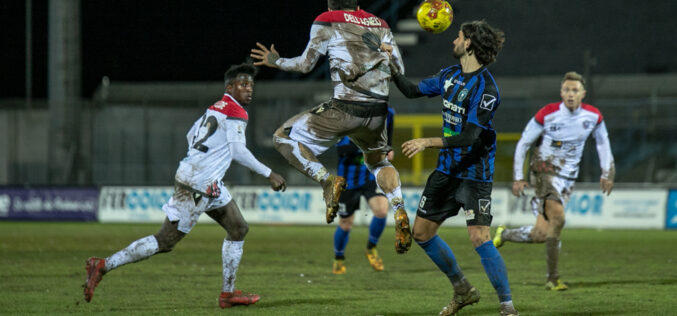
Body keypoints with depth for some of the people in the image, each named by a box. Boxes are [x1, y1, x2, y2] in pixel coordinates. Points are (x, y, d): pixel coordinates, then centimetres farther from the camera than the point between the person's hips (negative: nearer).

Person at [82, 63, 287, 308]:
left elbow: (191, 136, 24)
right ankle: (103, 266, -6)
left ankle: (228, 293, 18)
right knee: (165, 242, -8)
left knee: (238, 229, 15)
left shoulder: (217, 107, 16)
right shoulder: (235, 112, -11)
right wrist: (269, 174, -15)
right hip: (196, 186, -10)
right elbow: (239, 151, -20)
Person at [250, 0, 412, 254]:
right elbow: (399, 70, 19)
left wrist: (276, 61, 26)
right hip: (378, 112, 5)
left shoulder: (326, 22, 4)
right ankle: (399, 212, 5)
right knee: (377, 161, 31)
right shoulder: (380, 25, 17)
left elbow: (305, 64, 9)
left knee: (284, 138, 10)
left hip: (345, 108, -5)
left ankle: (327, 181, -11)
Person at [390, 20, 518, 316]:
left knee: (479, 238, -19)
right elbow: (413, 90, 19)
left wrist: (427, 142, -29)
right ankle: (463, 290, 27)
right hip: (447, 169, 9)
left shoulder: (485, 87, -20)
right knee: (421, 232, 11)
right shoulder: (451, 75, 6)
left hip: (474, 172, -9)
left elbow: (469, 137, -25)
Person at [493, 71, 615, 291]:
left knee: (541, 234, 1)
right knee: (557, 216, -29)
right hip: (544, 170, -4)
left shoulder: (593, 116, -3)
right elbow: (523, 143, -1)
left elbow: (602, 142, 15)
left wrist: (607, 173, 9)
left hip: (568, 178, 4)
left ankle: (504, 234, 32)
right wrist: (518, 177, -3)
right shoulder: (546, 114, -12)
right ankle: (553, 279, -21)